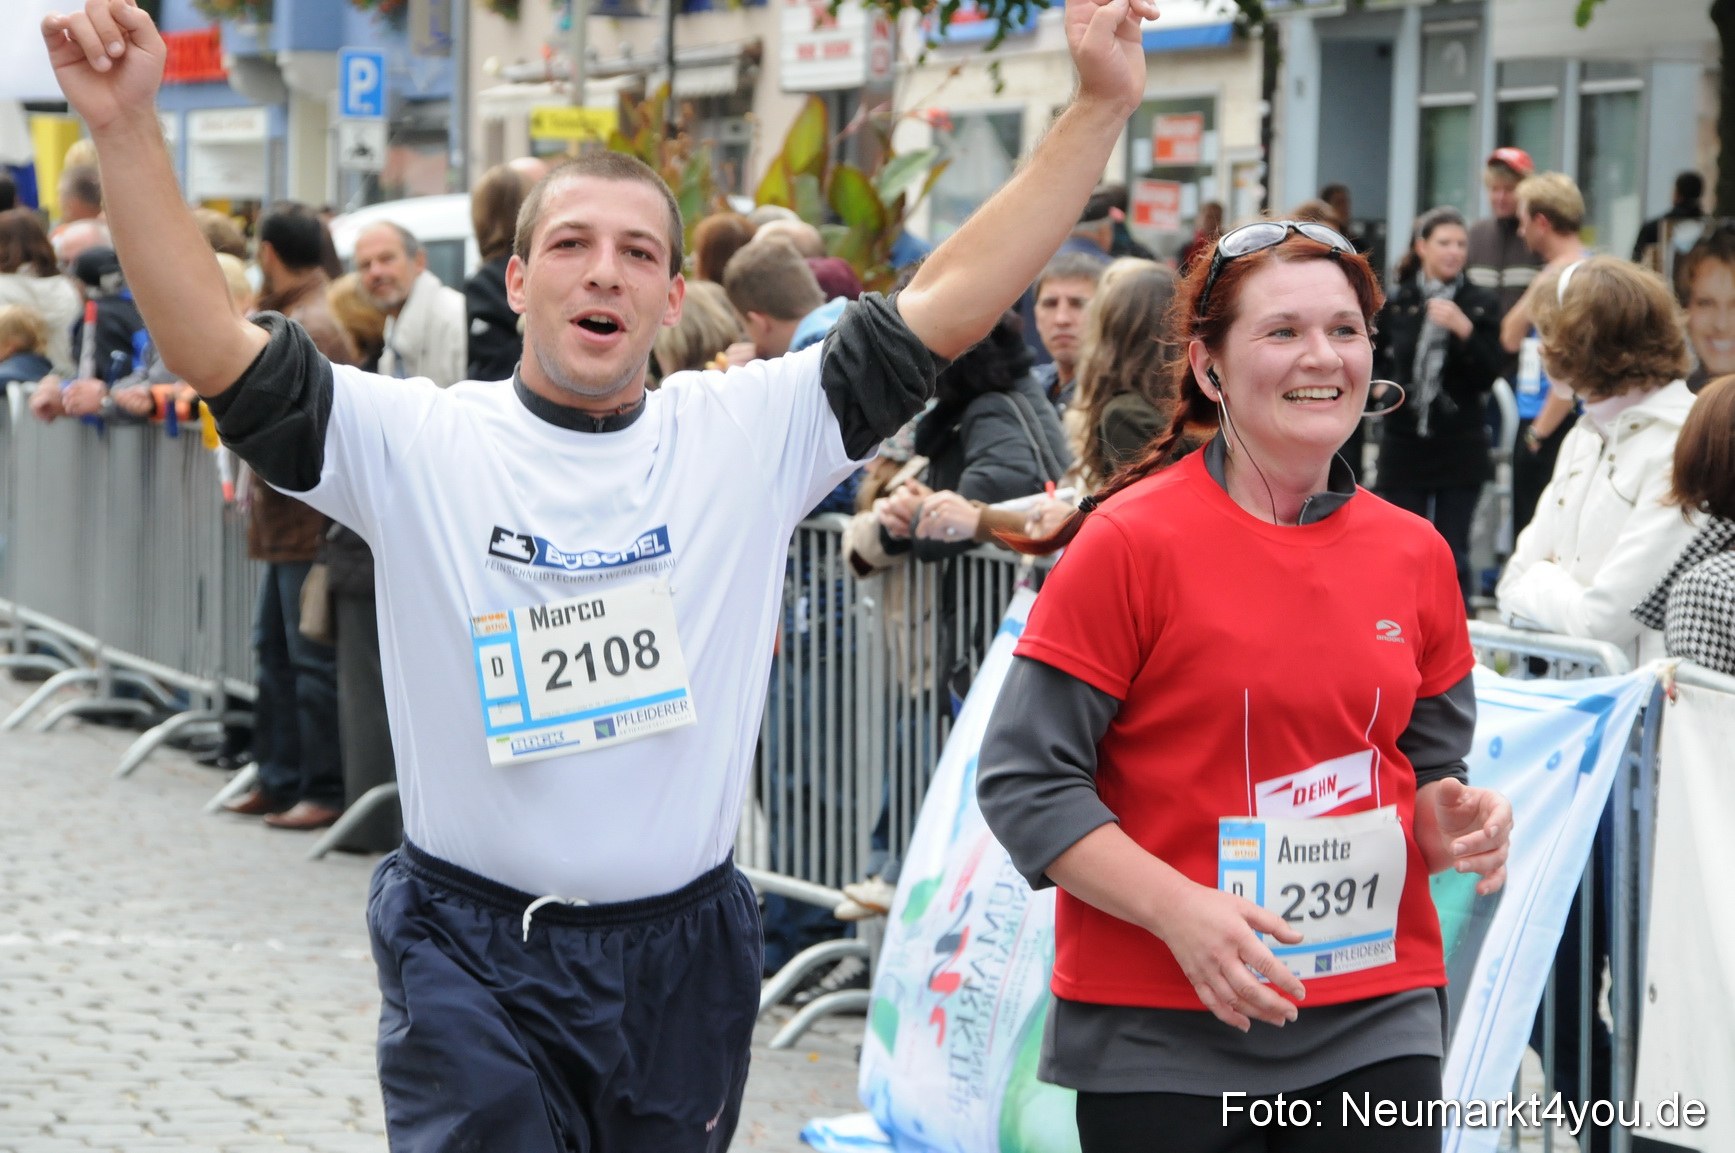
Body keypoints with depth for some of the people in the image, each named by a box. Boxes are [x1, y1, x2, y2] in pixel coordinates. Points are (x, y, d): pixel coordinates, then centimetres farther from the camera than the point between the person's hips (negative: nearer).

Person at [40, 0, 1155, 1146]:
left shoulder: (747, 436, 2)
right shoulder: (420, 442, -4)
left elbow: (945, 305, -2)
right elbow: (217, 349, -14)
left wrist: (1099, 110, -8)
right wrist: (128, 130, -25)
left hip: (684, 958, 3)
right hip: (474, 958, -2)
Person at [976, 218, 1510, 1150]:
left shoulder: (1413, 554, 8)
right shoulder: (1133, 541, -8)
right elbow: (1025, 779, -9)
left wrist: (1456, 824, -4)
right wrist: (1179, 910, -19)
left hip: (1377, 1028, 4)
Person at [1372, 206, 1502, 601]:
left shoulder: (1480, 305, 3)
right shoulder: (1395, 304, 6)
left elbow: (1487, 375, -5)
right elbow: (1375, 363, 15)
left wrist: (1463, 329, -20)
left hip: (1459, 449, -1)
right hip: (1404, 445, 1)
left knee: (1452, 554, -1)